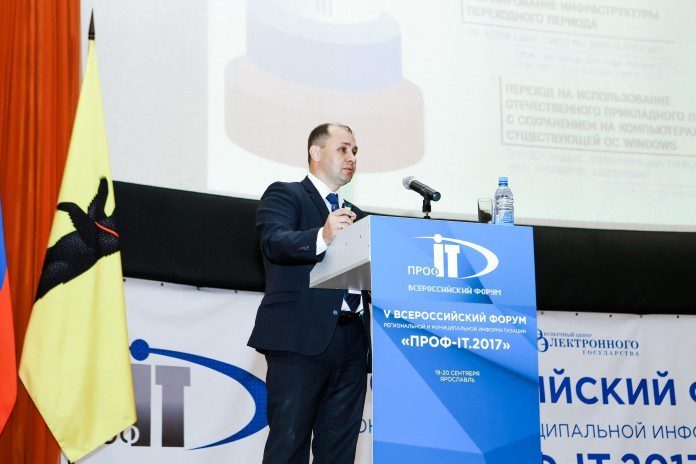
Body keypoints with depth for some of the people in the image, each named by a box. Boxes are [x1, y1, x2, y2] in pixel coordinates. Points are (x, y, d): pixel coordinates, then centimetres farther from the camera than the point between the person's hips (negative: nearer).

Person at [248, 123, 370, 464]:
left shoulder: (356, 216, 26)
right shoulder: (284, 195, 6)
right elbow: (275, 241, -15)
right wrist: (322, 238, -34)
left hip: (351, 342, 6)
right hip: (301, 338, -6)